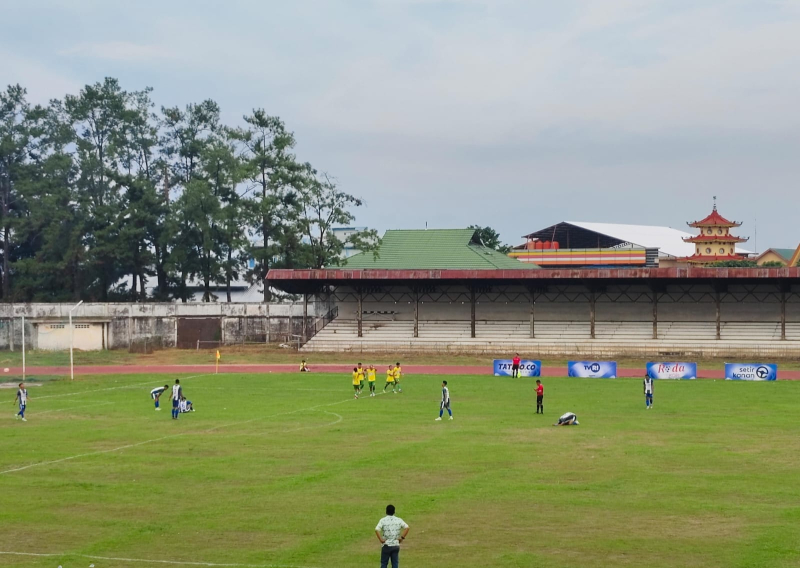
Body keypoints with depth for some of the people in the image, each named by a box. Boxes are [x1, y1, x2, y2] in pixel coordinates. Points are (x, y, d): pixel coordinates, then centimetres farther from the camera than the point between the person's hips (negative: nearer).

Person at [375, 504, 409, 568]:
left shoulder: (383, 520, -7)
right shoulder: (399, 520, 1)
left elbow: (377, 530, -20)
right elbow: (406, 527, -7)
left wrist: (381, 539, -12)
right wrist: (402, 537, -2)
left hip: (386, 545, -2)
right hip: (396, 545, 2)